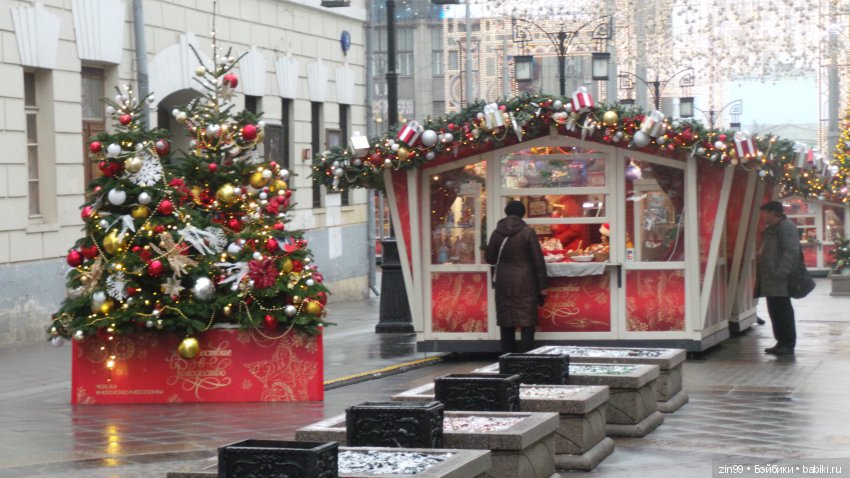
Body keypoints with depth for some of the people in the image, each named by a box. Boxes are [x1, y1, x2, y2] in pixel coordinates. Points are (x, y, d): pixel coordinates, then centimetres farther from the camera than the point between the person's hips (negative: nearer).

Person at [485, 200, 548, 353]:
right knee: (527, 324, -1)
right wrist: (541, 288, -1)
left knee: (506, 324, 8)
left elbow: (489, 258, 11)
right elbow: (538, 261, -6)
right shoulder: (527, 232, -6)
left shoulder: (497, 233, 2)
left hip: (503, 283, 3)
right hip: (525, 283, -3)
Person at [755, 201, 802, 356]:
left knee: (782, 311, -6)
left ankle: (788, 344, -1)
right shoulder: (770, 229, 20)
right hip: (769, 282, 10)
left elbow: (791, 251, -21)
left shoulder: (786, 227, -12)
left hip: (780, 283, -10)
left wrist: (780, 273, -25)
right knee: (774, 311, 12)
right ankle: (782, 343, 18)